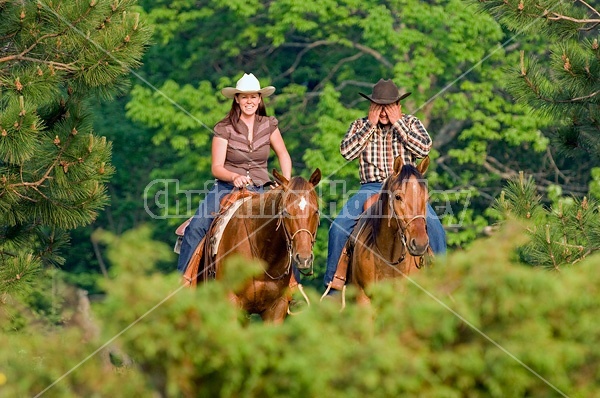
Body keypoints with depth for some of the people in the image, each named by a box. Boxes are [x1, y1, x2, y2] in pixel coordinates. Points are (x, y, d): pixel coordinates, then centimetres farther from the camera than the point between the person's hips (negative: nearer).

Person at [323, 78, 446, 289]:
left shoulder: (411, 123, 9)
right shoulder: (360, 125, 11)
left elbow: (423, 149, -9)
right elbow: (346, 152, -6)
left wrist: (397, 123, -9)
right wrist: (370, 124, -8)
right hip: (371, 188, 1)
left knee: (434, 226, -24)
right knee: (338, 228, -19)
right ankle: (332, 282, -8)